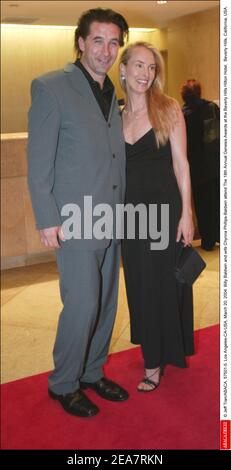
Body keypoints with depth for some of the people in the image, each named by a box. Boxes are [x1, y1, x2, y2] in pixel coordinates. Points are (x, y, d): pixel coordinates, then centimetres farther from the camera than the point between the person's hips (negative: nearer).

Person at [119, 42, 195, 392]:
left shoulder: (168, 108, -3)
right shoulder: (117, 115, 7)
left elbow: (181, 163, -6)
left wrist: (186, 214, -11)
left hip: (165, 208, -4)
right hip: (131, 210, 4)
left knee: (164, 282, 5)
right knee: (139, 284, 11)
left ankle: (156, 362, 22)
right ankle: (153, 352, 32)